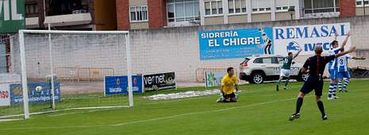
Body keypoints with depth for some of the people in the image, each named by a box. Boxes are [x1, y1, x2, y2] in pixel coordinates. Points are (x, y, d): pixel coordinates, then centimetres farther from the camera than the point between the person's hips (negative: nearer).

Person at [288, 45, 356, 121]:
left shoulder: (309, 60, -5)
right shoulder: (324, 59, -1)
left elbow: (303, 71, -4)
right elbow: (337, 55, 3)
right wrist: (349, 51, 9)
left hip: (311, 79, -3)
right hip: (320, 80, 3)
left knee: (301, 94, -4)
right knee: (318, 98, 20)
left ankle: (297, 113, -22)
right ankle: (323, 115, 11)